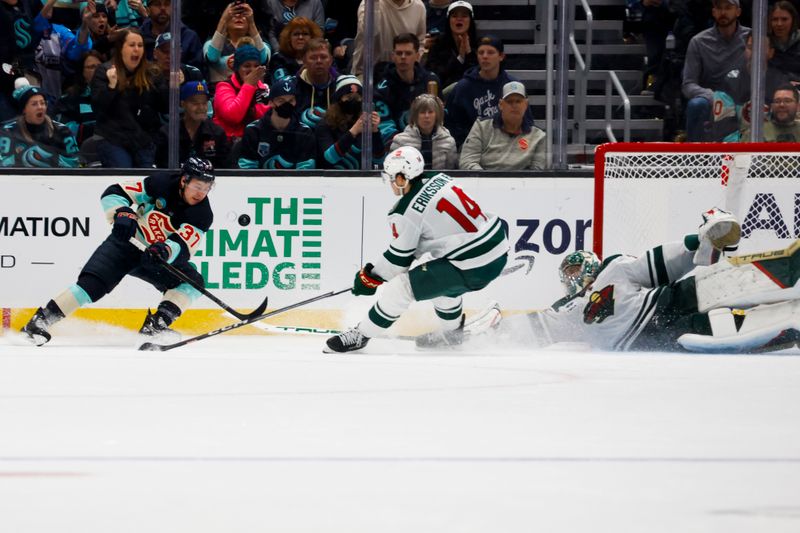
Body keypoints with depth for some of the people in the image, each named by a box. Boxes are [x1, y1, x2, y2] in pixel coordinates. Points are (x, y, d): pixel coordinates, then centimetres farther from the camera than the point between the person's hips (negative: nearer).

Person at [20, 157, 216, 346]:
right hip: (126, 242, -3)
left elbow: (183, 247, -29)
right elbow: (113, 194, -14)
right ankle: (40, 320, -20)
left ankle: (155, 326, -21)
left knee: (193, 282, -17)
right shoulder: (161, 184, -16)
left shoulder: (202, 214, -16)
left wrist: (165, 250, -50)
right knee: (92, 283, -20)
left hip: (163, 258, 3)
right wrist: (122, 214, -34)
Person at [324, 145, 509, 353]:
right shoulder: (441, 179, 8)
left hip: (472, 269, -8)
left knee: (401, 287, -1)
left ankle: (361, 335, 11)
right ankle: (452, 332, 47)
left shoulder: (407, 212, -13)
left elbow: (399, 258, -3)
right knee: (439, 277, 34)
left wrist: (371, 277, 14)